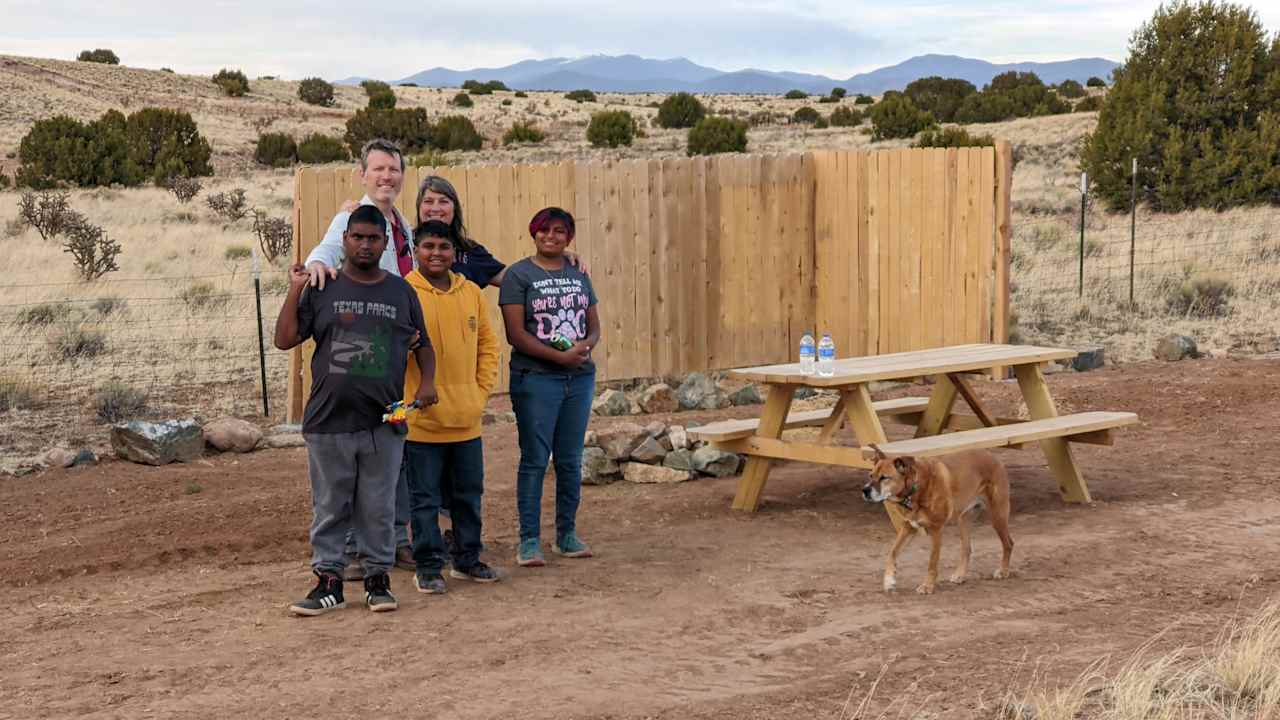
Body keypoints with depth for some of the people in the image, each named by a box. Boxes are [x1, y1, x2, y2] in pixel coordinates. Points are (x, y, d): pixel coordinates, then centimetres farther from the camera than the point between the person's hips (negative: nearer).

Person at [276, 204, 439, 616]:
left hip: (384, 424, 1)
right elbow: (285, 340, 1)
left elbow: (423, 344, 17)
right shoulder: (322, 289, 5)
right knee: (329, 508, 6)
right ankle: (328, 580, 13)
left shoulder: (401, 292, 9)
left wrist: (427, 381, 0)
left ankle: (378, 578, 17)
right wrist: (295, 290, -3)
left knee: (379, 509, 7)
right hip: (329, 423, -1)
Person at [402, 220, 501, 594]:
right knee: (425, 497, 3)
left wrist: (482, 390, 7)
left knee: (468, 493, 14)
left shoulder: (471, 292, 8)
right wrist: (412, 398, -11)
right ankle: (428, 566, 12)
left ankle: (467, 559, 27)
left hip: (467, 418, 5)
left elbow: (488, 343, 16)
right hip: (422, 419, -5)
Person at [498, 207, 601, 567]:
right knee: (535, 460, -3)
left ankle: (567, 534, 19)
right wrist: (560, 356, -17)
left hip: (579, 378, 5)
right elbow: (516, 334, -11)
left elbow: (594, 325, 15)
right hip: (536, 379, -5)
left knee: (570, 460, 9)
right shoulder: (518, 275, -3)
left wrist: (585, 345, -9)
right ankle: (529, 540, 2)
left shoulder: (578, 275, 14)